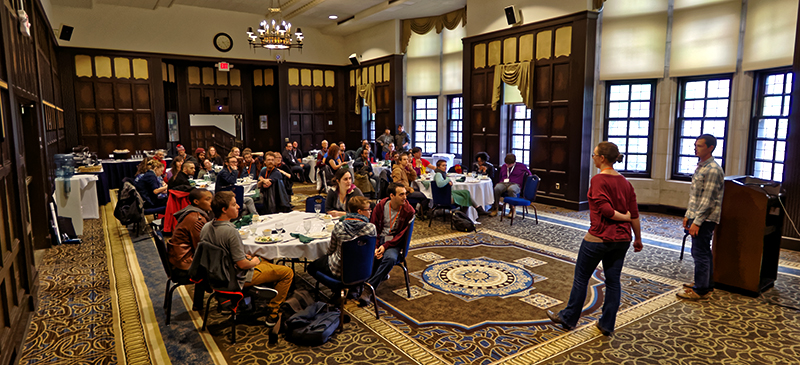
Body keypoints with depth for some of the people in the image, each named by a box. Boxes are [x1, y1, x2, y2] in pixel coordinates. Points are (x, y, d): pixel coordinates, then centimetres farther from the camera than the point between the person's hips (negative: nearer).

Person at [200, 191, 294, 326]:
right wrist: (254, 262, -6)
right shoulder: (231, 231, -32)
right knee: (288, 272, -1)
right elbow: (242, 264, -28)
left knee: (263, 260, 31)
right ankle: (272, 314, 6)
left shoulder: (206, 227, -5)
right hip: (238, 279, -9)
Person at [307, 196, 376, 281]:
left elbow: (331, 250, -3)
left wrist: (326, 253, 21)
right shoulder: (371, 228, -20)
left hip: (339, 271, -4)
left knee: (311, 266, 22)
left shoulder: (339, 228, -19)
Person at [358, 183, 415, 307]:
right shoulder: (380, 205, -2)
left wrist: (385, 246, -17)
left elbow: (402, 234, -6)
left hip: (394, 242, -1)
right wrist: (375, 247, -13)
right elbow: (373, 227, 2)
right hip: (378, 239, 2)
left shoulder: (408, 211, -6)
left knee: (390, 258, -34)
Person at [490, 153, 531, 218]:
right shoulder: (503, 167, 26)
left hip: (515, 184, -3)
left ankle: (513, 210, -26)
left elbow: (529, 174, 21)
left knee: (511, 189, -42)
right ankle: (495, 209, -27)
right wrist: (499, 183, 15)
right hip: (503, 183, 3)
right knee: (496, 189, -35)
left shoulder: (521, 166, 15)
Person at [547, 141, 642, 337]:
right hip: (621, 239, 7)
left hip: (599, 238, -7)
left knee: (581, 278, 8)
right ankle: (607, 324, 24)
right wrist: (638, 239, 14)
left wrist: (623, 217, -7)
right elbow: (634, 214, 6)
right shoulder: (625, 182, 5)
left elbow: (605, 208, -25)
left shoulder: (598, 180, -16)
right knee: (613, 281, 13)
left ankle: (568, 318, 21)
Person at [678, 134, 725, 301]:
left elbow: (708, 200, -20)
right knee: (703, 252, 17)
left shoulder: (713, 170, -17)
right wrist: (688, 215, 17)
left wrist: (697, 222, -20)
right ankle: (706, 284, 29)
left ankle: (701, 290, 4)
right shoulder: (700, 166, 14)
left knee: (700, 253, -4)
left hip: (705, 219, -10)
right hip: (696, 216, 10)